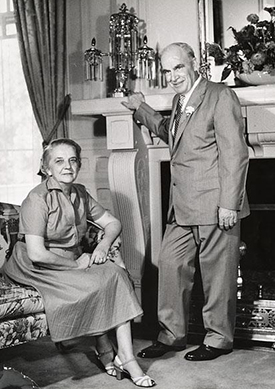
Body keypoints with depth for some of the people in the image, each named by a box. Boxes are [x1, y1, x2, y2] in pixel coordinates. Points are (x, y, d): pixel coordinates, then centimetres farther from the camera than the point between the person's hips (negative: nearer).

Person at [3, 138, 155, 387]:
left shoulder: (80, 194, 7)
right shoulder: (38, 199, -16)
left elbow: (113, 223, 14)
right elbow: (36, 254, -24)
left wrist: (103, 246, -7)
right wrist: (75, 264, -15)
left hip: (74, 262, 7)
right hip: (38, 270, -6)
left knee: (116, 272, -19)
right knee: (97, 284, -26)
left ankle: (125, 355, -20)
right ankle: (105, 350, -6)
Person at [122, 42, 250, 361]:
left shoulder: (220, 96, -9)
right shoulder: (179, 101, 16)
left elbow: (235, 153, -15)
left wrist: (229, 204, -19)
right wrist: (140, 109, 33)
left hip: (214, 206, -8)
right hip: (182, 207, 8)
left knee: (217, 275, 3)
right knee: (170, 265, 10)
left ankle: (219, 339, 18)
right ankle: (171, 335, 22)